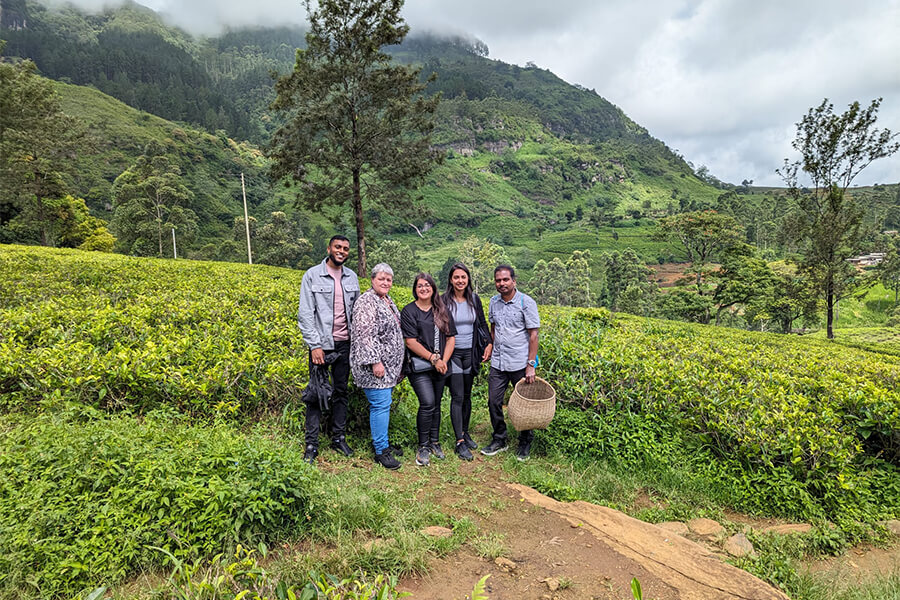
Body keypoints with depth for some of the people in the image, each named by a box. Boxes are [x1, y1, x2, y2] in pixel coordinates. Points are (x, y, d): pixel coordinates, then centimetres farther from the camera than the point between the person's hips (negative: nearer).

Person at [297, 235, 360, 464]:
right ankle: (311, 444, 9)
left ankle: (339, 438, 23)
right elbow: (305, 313, -8)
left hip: (344, 343, 4)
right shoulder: (312, 275, -5)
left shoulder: (351, 277, 9)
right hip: (321, 343, -4)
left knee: (341, 391, 12)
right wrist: (314, 345, -14)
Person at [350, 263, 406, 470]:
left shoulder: (388, 301, 16)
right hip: (375, 364, -9)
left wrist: (397, 365, 24)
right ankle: (380, 451, 1)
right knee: (381, 404, -7)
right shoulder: (366, 302, -14)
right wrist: (375, 362, -24)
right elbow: (364, 335, -21)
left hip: (388, 364, 9)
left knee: (383, 403, 15)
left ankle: (382, 442, 25)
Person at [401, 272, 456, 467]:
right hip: (419, 366, -5)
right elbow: (411, 342, -10)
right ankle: (423, 446, 1)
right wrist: (433, 358, -12)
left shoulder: (442, 311, 11)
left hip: (440, 366, 5)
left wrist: (443, 360, -5)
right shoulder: (409, 311, -3)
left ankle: (434, 442, 27)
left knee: (436, 405, 11)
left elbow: (450, 338, 9)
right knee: (428, 403, -14)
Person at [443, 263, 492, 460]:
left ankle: (465, 432, 29)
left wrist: (489, 343, -1)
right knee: (457, 397, -5)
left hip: (470, 353, 4)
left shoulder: (474, 299, 5)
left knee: (467, 395, 13)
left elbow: (482, 323, 13)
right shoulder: (444, 301, -6)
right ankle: (459, 442, 1)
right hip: (452, 353, -4)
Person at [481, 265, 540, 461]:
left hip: (520, 363, -5)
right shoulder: (493, 302, 7)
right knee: (494, 402, 7)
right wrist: (490, 350, 12)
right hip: (498, 363, 5)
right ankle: (499, 440, 26)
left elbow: (533, 335, -10)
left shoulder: (526, 302, -10)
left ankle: (525, 444, 26)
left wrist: (531, 365, -14)